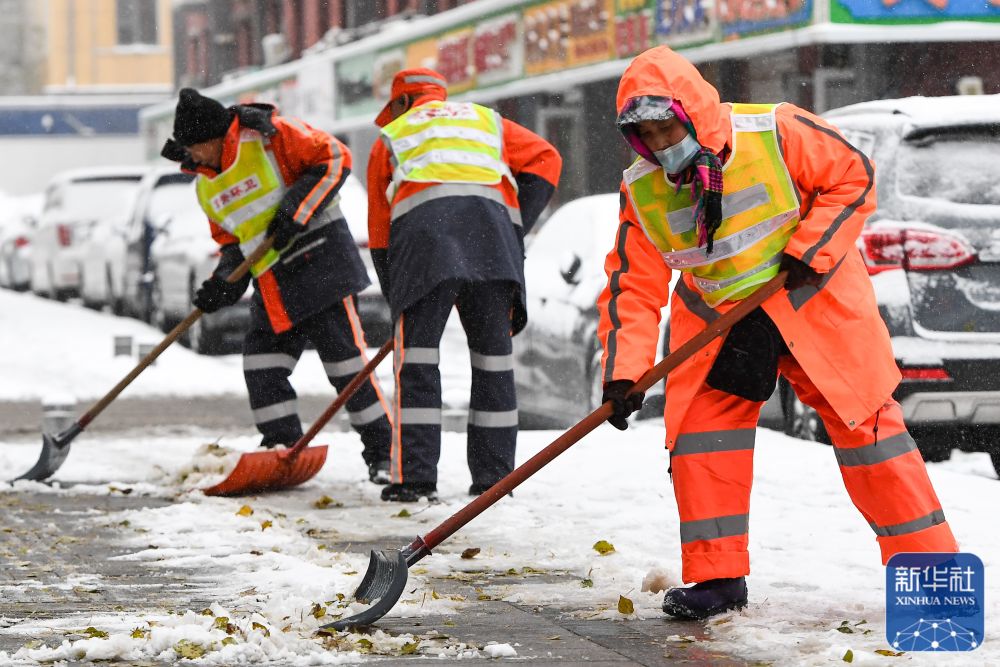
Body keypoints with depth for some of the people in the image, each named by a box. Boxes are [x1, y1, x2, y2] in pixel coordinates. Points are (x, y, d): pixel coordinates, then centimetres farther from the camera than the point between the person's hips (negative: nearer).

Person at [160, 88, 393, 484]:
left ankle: (382, 451, 3)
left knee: (345, 360, -6)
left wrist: (295, 210, -18)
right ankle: (285, 450, 11)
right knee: (261, 366, 2)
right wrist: (224, 280, 0)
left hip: (318, 260, -8)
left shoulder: (269, 136, -10)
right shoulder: (206, 186, 13)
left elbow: (334, 158, -13)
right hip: (272, 286, 8)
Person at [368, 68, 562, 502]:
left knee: (416, 357, 1)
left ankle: (414, 477, -6)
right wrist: (516, 226, 14)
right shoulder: (487, 121, 34)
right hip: (492, 226, 2)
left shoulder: (390, 138, 30)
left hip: (422, 232, -1)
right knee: (493, 357, 8)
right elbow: (544, 159, 17)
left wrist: (396, 298, 29)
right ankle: (493, 478, 8)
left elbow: (379, 231, 26)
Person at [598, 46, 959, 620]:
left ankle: (931, 565, 3)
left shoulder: (775, 133, -22)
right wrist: (623, 373, -19)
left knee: (864, 418, -4)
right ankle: (717, 577, 3)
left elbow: (854, 176, -12)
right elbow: (634, 286, -9)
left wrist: (809, 250, -20)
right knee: (701, 426, -7)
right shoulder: (642, 191, -10)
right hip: (715, 315, 4)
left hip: (812, 297, -4)